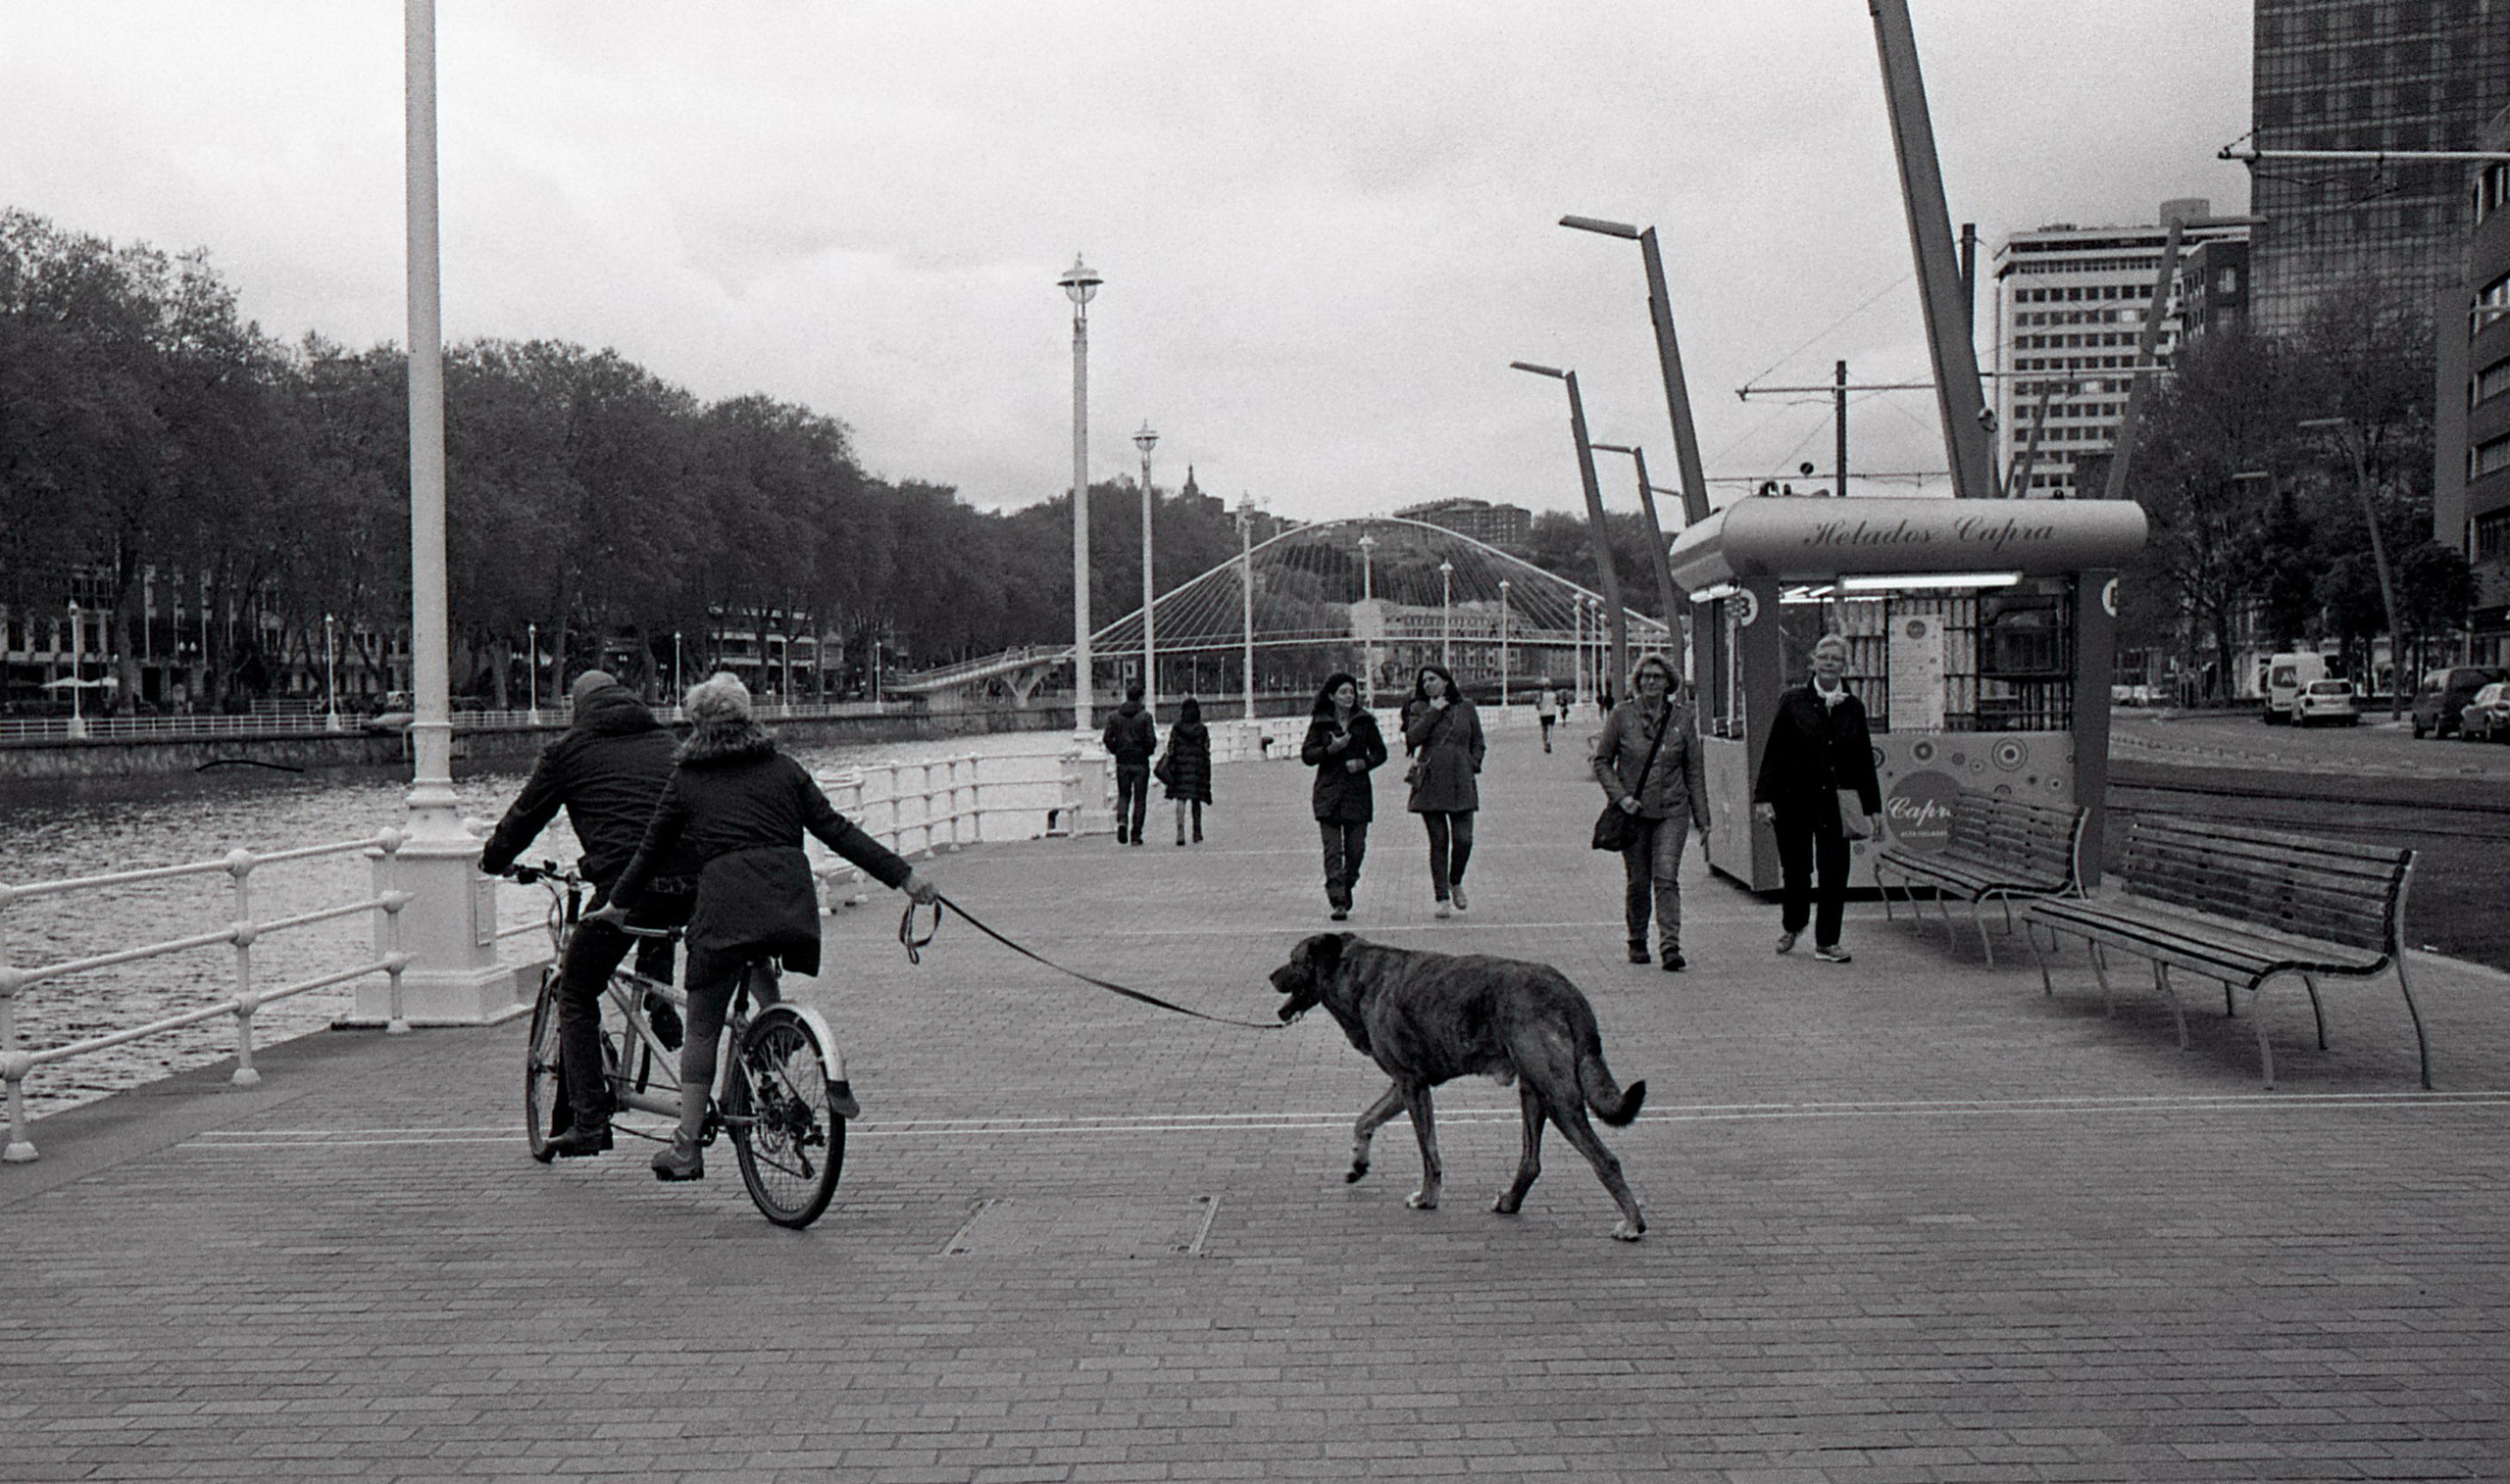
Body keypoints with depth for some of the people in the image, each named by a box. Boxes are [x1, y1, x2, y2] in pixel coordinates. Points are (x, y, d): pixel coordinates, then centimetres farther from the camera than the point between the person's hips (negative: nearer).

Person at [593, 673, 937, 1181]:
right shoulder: (782, 768, 18)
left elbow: (652, 848, 20)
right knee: (768, 1004, 22)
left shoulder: (686, 779, 15)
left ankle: (687, 1147, 6)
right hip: (791, 900, 2)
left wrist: (619, 903, 35)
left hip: (725, 898, -2)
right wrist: (902, 875, 12)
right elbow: (837, 829, 13)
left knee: (702, 1026, 6)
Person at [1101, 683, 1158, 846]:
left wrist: (1116, 751, 13)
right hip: (1140, 762, -2)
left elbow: (1107, 738, -3)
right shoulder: (1145, 716, -7)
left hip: (1122, 762, 2)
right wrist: (1148, 752, 7)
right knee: (1140, 798, 6)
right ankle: (1135, 835, 5)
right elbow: (1151, 740, -13)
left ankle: (1122, 820, -11)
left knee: (1123, 795, 17)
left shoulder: (1114, 716, 2)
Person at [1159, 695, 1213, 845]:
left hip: (1181, 767, -1)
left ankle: (1180, 831, -22)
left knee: (1180, 799, -5)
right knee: (1196, 802, 12)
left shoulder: (1176, 729, -1)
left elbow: (1171, 750, -3)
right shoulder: (1203, 730, 2)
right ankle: (1197, 833, 19)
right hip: (1198, 768, 1)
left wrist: (1170, 768, 3)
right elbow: (1207, 752, 2)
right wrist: (1207, 773, 7)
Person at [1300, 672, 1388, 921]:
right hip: (1328, 794, -2)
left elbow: (1380, 752, 11)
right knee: (1332, 850, -9)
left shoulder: (1364, 721, 7)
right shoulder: (1320, 723, 4)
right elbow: (1306, 755, 1)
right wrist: (1331, 749, -14)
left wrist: (1363, 763, -8)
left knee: (1356, 849, 3)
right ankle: (1338, 903, -13)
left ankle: (1345, 892, 26)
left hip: (1357, 791, 2)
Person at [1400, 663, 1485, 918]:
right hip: (1431, 782, -1)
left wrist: (1472, 764, 3)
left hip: (1460, 783, 1)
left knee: (1463, 839, -7)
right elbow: (1412, 737, -11)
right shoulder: (1420, 709, 6)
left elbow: (1477, 742, 18)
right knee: (1438, 841, -1)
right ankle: (1441, 897, 5)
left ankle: (1455, 882, 21)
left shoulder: (1466, 708, 9)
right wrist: (1434, 711, -10)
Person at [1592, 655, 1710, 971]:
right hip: (1633, 811, 0)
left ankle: (1670, 946, -17)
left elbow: (1694, 769, 8)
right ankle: (1637, 942, 24)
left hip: (1671, 811, 0)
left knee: (1666, 877, -13)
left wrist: (1701, 816, 7)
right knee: (1637, 881, 7)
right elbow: (1602, 761, 4)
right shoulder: (1622, 715, -1)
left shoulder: (1682, 717, 3)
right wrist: (1620, 796, -10)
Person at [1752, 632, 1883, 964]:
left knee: (1835, 871, -5)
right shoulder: (1793, 702, 0)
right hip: (1794, 801, -2)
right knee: (1796, 870, 6)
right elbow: (1773, 753, -2)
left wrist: (1873, 808, 10)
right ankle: (1791, 926, 33)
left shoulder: (1853, 708, 8)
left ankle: (1827, 942, 7)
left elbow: (1864, 762, 12)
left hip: (1834, 802, 2)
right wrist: (1763, 797, -8)